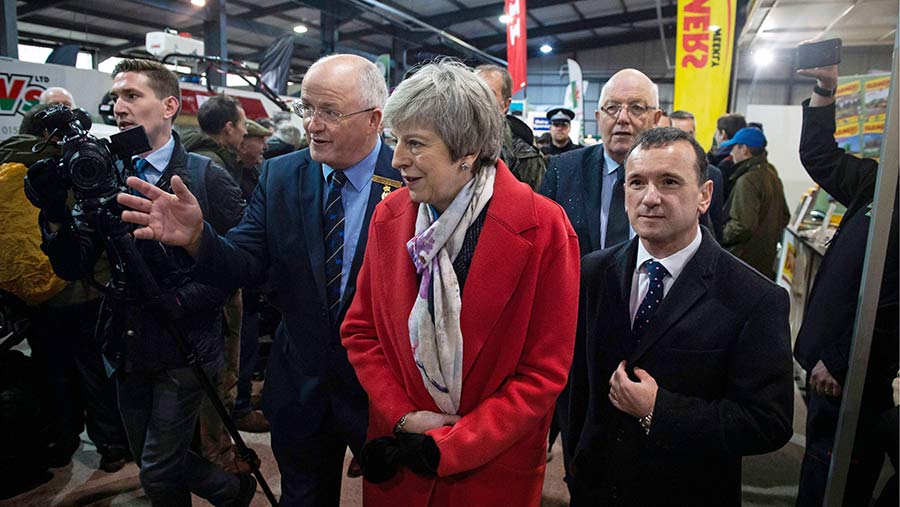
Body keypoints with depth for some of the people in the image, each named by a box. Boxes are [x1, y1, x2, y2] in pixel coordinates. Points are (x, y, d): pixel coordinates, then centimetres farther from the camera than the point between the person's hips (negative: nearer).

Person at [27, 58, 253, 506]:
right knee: (151, 465, 18)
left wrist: (180, 301, -19)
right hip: (127, 350, 6)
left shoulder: (206, 178, -10)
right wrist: (55, 212, -17)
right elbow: (74, 268, -1)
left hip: (184, 348, -5)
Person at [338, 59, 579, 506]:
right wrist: (401, 415, -10)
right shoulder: (389, 216, -6)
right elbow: (360, 330, 3)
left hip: (494, 469, -3)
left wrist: (448, 448, -16)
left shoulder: (543, 228, -18)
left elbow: (545, 371, -14)